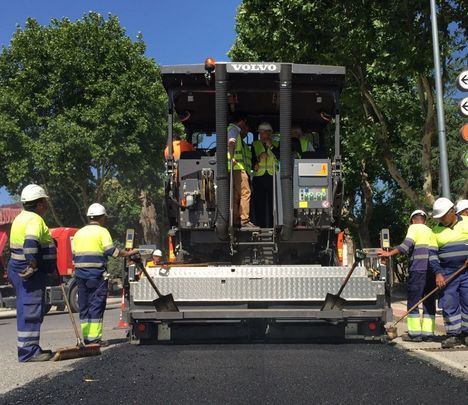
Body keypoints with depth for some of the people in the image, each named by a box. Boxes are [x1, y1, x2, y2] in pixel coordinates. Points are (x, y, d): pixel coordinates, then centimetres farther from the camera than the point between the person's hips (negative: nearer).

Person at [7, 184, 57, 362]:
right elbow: (31, 244, -31)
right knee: (31, 310, -7)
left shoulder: (23, 217, 17)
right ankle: (28, 351, -4)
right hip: (29, 273, -11)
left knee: (27, 310, 15)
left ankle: (31, 348, 23)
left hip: (21, 269, 11)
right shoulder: (34, 219, -16)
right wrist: (33, 265, -25)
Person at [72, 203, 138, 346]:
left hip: (80, 272, 6)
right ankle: (94, 337, -4)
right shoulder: (102, 231, -5)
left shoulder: (79, 233, 15)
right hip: (96, 273, -6)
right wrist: (129, 253, -6)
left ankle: (86, 336, 13)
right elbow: (111, 251, -14)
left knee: (84, 305, 11)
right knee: (96, 305, -3)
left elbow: (74, 255, 15)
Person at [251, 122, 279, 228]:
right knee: (259, 204, -2)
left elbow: (281, 158, -3)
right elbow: (252, 161, 10)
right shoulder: (255, 145, 14)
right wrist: (259, 158, -10)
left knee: (273, 203, -3)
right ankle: (260, 226, 3)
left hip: (273, 177, -1)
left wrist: (271, 146, -8)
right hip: (259, 177, 1)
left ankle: (272, 225, 3)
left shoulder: (276, 144, 12)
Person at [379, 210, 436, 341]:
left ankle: (415, 333, -4)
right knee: (429, 302, 9)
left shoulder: (414, 228, 3)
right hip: (432, 270, 6)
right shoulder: (431, 231, 22)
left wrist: (389, 253, -17)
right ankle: (428, 332, 8)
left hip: (418, 269, -6)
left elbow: (407, 244, -14)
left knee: (413, 301, -2)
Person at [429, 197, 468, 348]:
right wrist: (438, 273, -6)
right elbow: (432, 253, 5)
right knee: (449, 304, -2)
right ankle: (453, 334, 5)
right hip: (447, 272, 2)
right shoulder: (436, 230, 8)